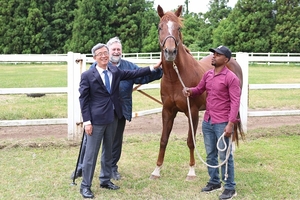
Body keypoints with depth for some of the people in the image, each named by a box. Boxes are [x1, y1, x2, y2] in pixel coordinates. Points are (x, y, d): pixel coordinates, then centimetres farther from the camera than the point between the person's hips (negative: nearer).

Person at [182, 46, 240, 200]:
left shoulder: (231, 78, -13)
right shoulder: (207, 74, 8)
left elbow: (235, 102, -16)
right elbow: (199, 90, 21)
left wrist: (230, 124, -22)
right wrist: (189, 90, -3)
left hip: (222, 123, -7)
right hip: (207, 122, 7)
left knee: (225, 156, 0)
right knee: (210, 155, 16)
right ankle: (214, 182, 32)